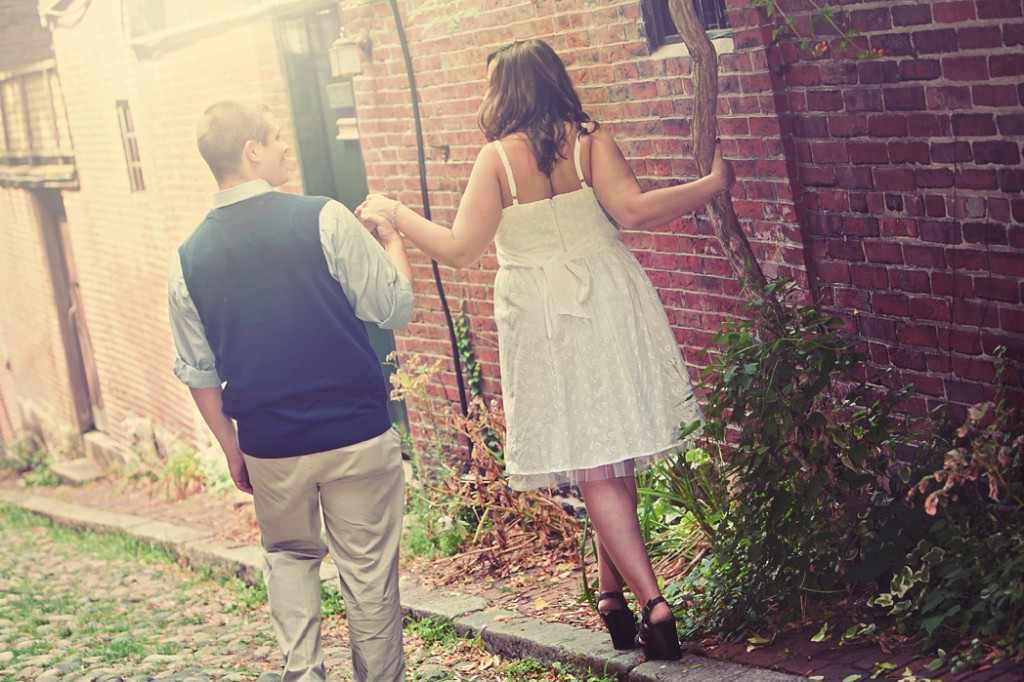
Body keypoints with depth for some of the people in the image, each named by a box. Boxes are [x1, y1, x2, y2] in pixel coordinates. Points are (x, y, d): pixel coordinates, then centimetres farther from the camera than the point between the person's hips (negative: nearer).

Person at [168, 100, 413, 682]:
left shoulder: (190, 258, 1)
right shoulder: (324, 220, -12)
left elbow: (198, 371, 8)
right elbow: (396, 308, -5)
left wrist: (232, 448, 19)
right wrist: (392, 239, 12)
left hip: (270, 448, 4)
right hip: (357, 436, -3)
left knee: (290, 555, 24)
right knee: (369, 569, 9)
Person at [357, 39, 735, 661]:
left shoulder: (497, 157, -6)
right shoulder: (590, 140, -3)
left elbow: (460, 248, -8)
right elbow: (632, 209, -16)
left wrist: (395, 213, 6)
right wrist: (713, 184, -4)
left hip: (543, 322, -2)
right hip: (609, 305, 2)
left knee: (595, 471, 1)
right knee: (615, 456, 14)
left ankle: (653, 604, -7)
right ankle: (613, 590, 21)